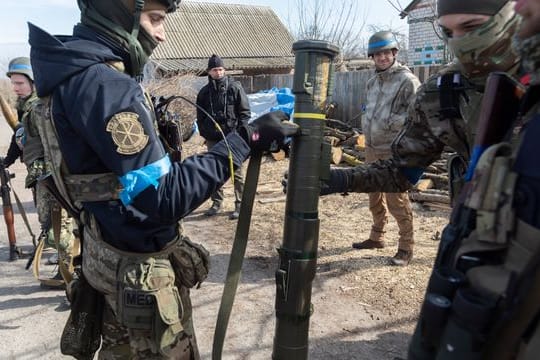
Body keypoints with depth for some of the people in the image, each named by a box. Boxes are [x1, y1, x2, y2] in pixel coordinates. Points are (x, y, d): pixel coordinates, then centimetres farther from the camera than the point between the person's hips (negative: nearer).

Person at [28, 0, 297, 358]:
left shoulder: (74, 74, 6)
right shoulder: (102, 84, -25)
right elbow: (165, 197, -28)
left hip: (112, 259, 9)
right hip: (142, 269, -9)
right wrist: (246, 140, -26)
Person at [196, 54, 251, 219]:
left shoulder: (235, 88, -1)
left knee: (236, 172, 0)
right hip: (213, 138, 4)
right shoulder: (204, 92, 9)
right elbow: (200, 116, 15)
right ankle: (217, 202, 25)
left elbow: (245, 112, -2)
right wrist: (204, 132, 4)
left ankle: (240, 204, 8)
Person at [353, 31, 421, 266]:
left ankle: (406, 247, 10)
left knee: (397, 199, -4)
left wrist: (389, 122, -17)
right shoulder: (372, 82, 14)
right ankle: (376, 237, 32)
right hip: (371, 147, 8)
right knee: (375, 195, 17)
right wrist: (366, 122, 9)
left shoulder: (407, 81, -11)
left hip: (394, 151, -8)